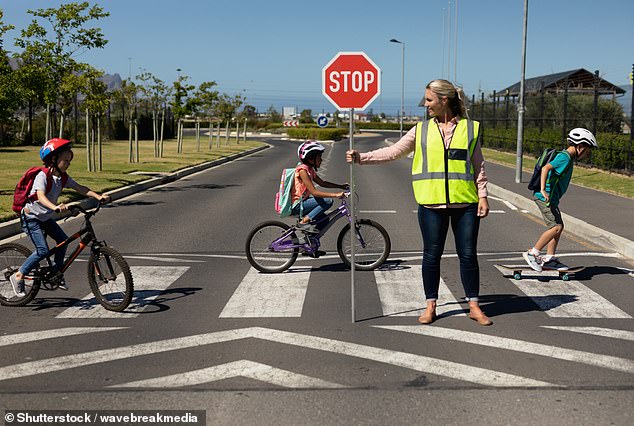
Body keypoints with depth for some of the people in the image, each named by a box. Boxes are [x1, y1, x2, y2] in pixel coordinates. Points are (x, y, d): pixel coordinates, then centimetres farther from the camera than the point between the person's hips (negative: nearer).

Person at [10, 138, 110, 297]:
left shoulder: (63, 177, -3)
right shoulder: (43, 176, -26)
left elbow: (80, 188, -6)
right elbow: (41, 197, -41)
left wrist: (98, 196, -21)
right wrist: (55, 207, -59)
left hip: (45, 218, 8)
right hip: (31, 218, -8)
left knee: (63, 239, -1)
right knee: (42, 250, -15)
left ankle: (57, 273, 15)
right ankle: (18, 276, -1)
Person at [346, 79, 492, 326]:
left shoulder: (470, 128, 5)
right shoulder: (421, 130, 8)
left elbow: (478, 166, 8)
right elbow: (393, 152, 8)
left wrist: (483, 196, 1)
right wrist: (361, 158, 0)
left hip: (465, 203, -1)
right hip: (431, 203, 1)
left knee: (468, 255, 4)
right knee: (431, 256, 6)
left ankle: (474, 306, 16)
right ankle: (430, 305, 19)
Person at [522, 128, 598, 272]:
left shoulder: (566, 156, 15)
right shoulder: (565, 157, -17)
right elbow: (546, 168, -31)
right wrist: (543, 190, -37)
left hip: (551, 197, 10)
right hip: (546, 197, -10)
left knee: (559, 227, 10)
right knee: (556, 227, -12)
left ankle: (549, 259, 14)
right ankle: (532, 253, -6)